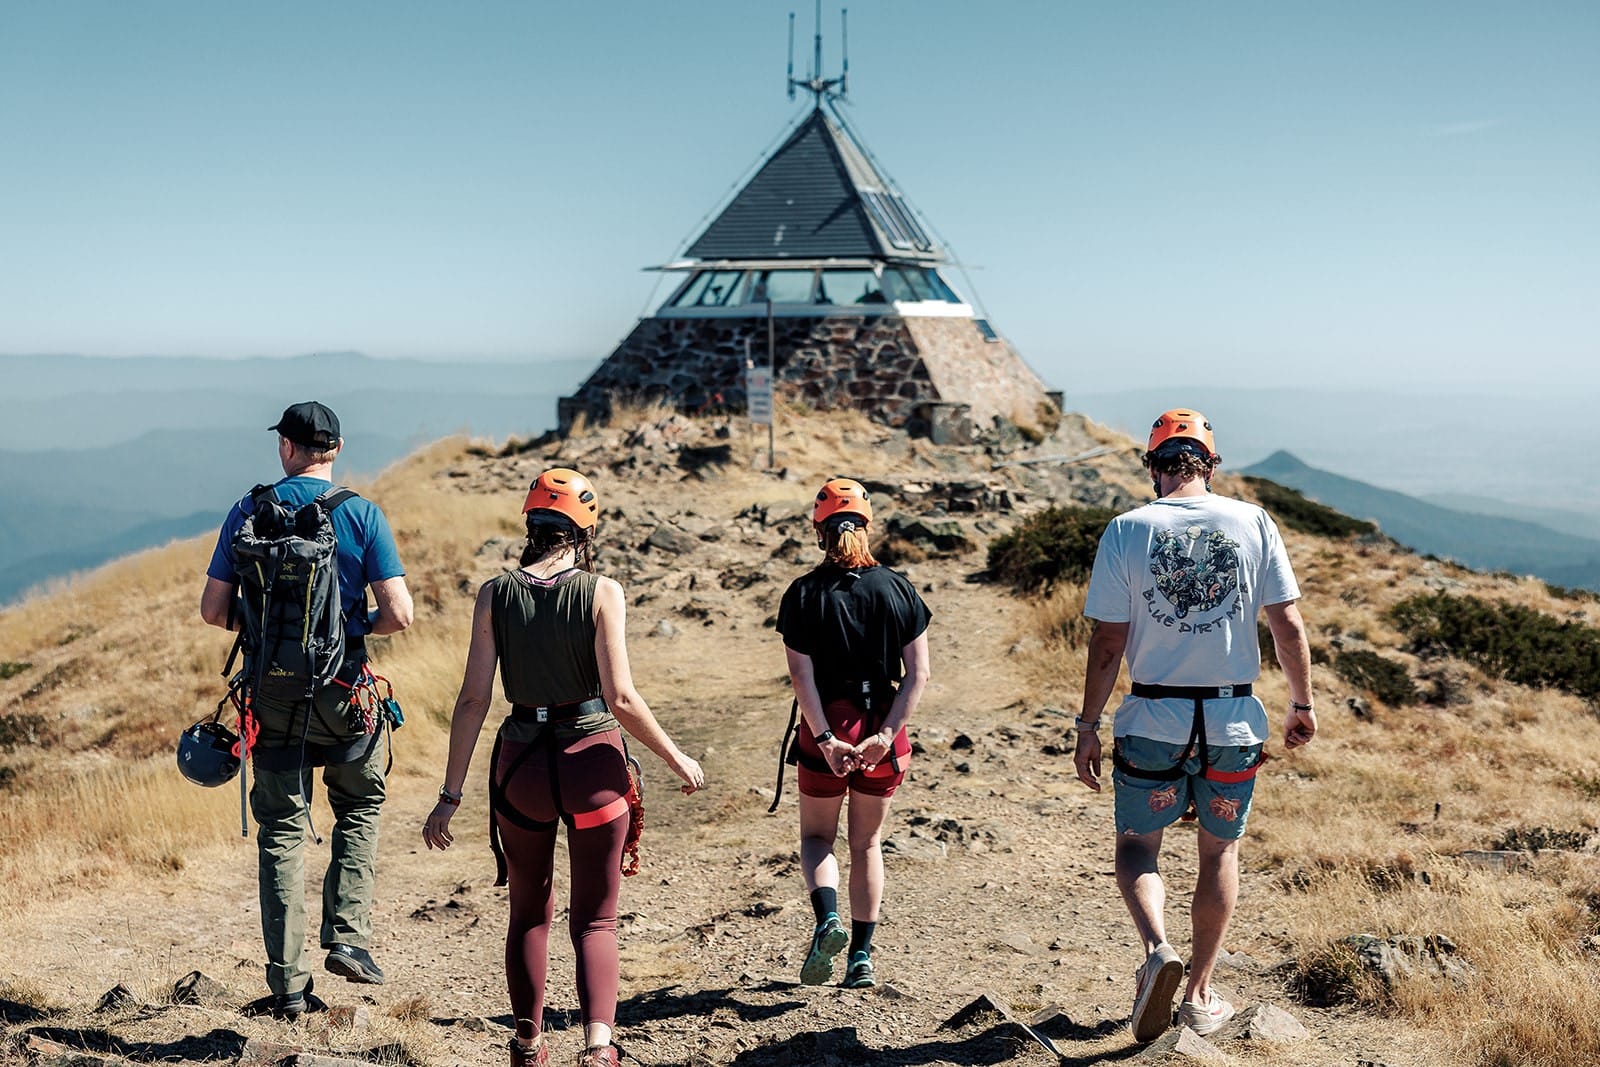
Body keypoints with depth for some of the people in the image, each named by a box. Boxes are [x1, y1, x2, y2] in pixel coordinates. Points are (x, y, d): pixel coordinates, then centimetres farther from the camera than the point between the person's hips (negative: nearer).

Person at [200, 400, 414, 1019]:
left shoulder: (250, 513, -1)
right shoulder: (362, 515, -5)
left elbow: (213, 610, -1)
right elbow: (399, 615, -10)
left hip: (274, 693, 1)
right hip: (345, 690, -1)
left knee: (282, 829, 9)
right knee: (359, 808, 22)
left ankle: (288, 985, 9)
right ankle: (347, 937, 11)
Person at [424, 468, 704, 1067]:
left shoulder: (495, 594, -2)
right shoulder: (601, 592, -9)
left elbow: (474, 699, -4)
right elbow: (621, 697, -14)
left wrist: (450, 796, 1)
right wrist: (676, 759, 0)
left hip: (522, 764, 2)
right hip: (592, 760, -2)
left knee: (529, 912, 22)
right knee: (595, 920, 10)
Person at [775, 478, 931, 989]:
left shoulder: (804, 594, -6)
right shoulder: (897, 589, 0)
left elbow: (802, 675, -13)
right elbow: (917, 673, -6)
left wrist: (825, 738, -13)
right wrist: (886, 734, -9)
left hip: (825, 731, -2)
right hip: (882, 730, 2)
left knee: (816, 836, 17)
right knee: (867, 842, 16)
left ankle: (828, 919, -9)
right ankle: (861, 958, 18)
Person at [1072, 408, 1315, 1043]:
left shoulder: (1127, 530, -5)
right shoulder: (1253, 523, -2)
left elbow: (1107, 643, -6)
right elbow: (1288, 623, -1)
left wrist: (1088, 726, 2)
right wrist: (1303, 704, 11)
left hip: (1152, 722, -1)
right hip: (1234, 720, 2)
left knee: (1136, 847, 15)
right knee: (1220, 853, 18)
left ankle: (1158, 949, -11)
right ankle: (1199, 997, 24)